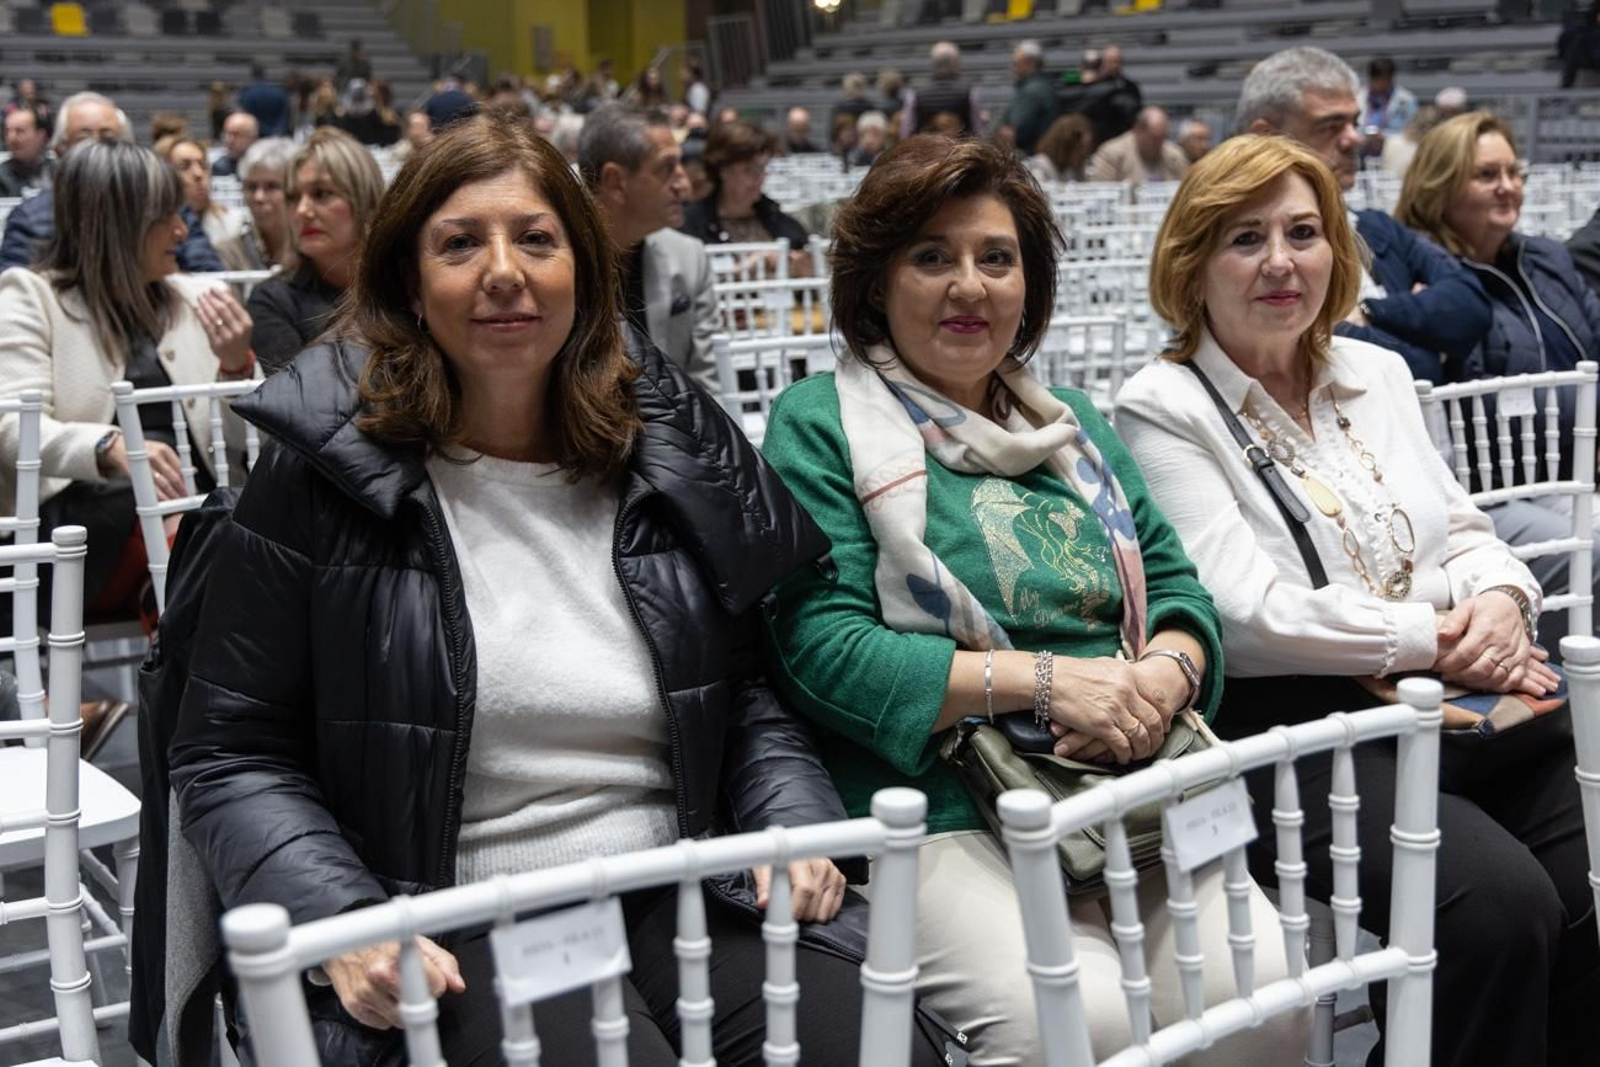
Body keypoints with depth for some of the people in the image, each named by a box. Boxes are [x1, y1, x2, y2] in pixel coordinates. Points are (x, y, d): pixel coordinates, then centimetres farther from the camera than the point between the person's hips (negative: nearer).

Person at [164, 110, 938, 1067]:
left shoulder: (674, 449, 8)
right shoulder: (324, 479, -3)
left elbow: (745, 685, 17)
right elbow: (231, 755, -1)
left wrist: (795, 825, -1)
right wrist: (340, 923, -16)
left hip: (683, 897, 4)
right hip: (460, 935, -3)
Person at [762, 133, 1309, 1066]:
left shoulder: (1074, 422, 22)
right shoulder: (822, 424, 3)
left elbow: (1176, 583, 18)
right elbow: (822, 647, -8)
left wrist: (1165, 672, -7)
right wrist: (1044, 680, -15)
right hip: (944, 811, -5)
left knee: (1266, 992, -19)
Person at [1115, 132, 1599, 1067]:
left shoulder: (1378, 374, 18)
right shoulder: (1162, 411, -3)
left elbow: (1462, 530, 18)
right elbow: (1247, 612, -12)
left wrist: (1499, 600, -5)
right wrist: (1433, 638, -13)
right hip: (1294, 722, -6)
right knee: (1502, 901, -25)